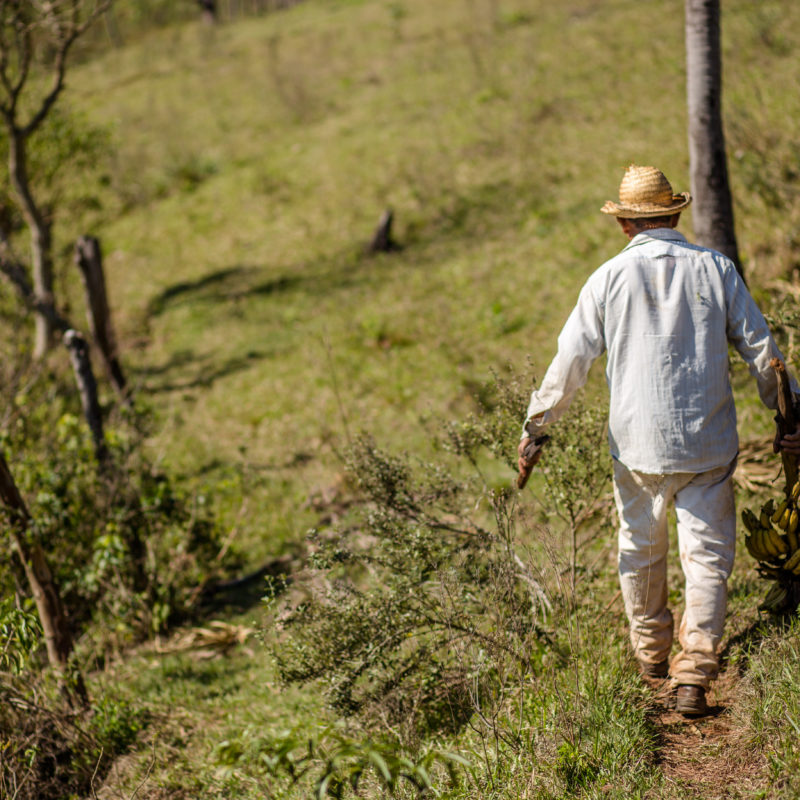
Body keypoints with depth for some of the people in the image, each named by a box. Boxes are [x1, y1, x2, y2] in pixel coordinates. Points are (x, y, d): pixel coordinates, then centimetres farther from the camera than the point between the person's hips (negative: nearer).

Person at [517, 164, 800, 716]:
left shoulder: (610, 277, -2)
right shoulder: (716, 269, 0)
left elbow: (570, 362, 0)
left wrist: (535, 429, 9)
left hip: (638, 441, 1)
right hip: (708, 441, 0)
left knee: (641, 550, 18)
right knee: (708, 555, 5)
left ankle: (652, 655, 34)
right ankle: (694, 675, -1)